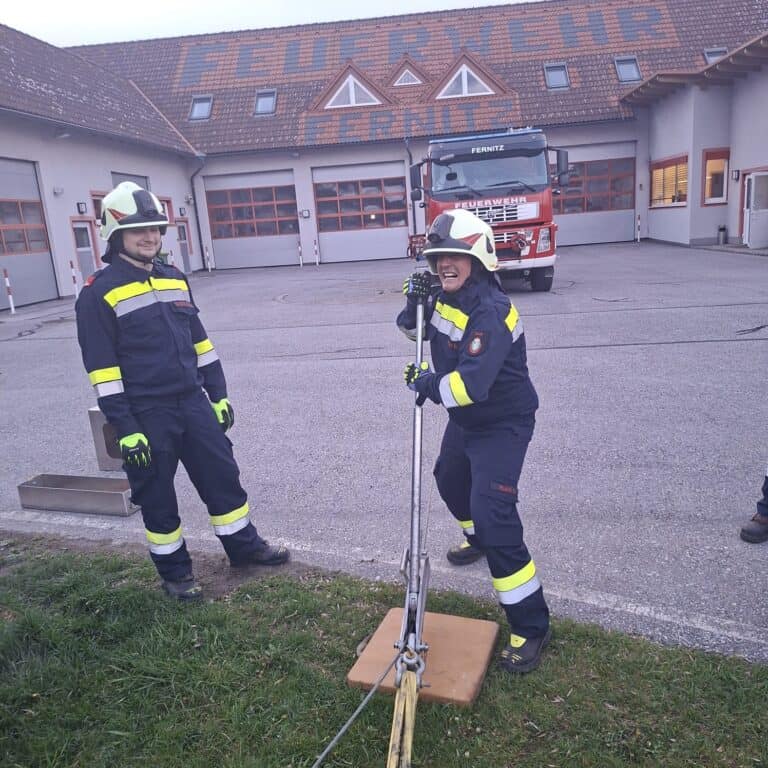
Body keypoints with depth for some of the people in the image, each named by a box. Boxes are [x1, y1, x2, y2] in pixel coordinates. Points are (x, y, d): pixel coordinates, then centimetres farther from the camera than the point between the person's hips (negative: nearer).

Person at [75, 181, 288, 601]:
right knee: (157, 495, 9)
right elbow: (102, 368, -12)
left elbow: (199, 341, 14)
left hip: (192, 402, 6)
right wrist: (125, 429, -14)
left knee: (222, 475, 12)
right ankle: (174, 570, 27)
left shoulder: (174, 279, 10)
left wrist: (219, 394, 12)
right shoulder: (98, 293, -9)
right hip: (146, 415, -5)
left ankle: (244, 546, 30)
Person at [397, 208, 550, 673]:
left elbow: (471, 384, -40)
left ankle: (531, 627, -5)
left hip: (503, 424, -9)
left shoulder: (491, 311, -30)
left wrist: (430, 386, -21)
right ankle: (478, 540, 62)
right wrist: (415, 303, -7)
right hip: (465, 419, 10)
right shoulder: (446, 296, -4)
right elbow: (412, 329, 15)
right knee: (452, 481, 30)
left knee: (494, 514, -18)